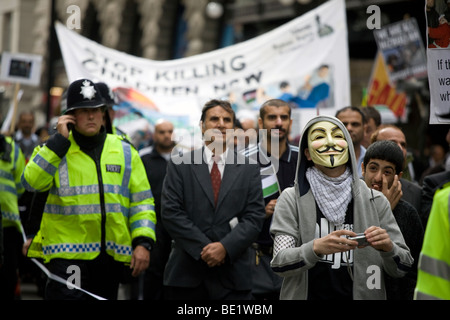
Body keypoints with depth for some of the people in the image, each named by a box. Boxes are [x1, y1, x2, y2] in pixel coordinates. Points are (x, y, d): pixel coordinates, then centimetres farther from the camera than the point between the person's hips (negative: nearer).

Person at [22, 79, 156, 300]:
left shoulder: (125, 152, 10)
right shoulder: (55, 149, 4)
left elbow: (142, 201, 9)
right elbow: (32, 182, -15)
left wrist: (143, 242, -4)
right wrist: (60, 140, -13)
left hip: (112, 255, 4)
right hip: (67, 254, -3)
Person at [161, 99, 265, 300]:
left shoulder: (249, 169, 9)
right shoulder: (179, 165, 6)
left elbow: (254, 217, 2)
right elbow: (170, 212, -3)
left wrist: (225, 247, -13)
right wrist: (203, 248, -11)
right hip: (186, 273, 0)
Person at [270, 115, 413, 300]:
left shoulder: (375, 200, -4)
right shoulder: (292, 199, -7)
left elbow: (402, 268, -2)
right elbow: (279, 264, -16)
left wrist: (388, 247, -23)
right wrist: (316, 248, -33)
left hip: (362, 295, 2)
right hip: (309, 294, -1)